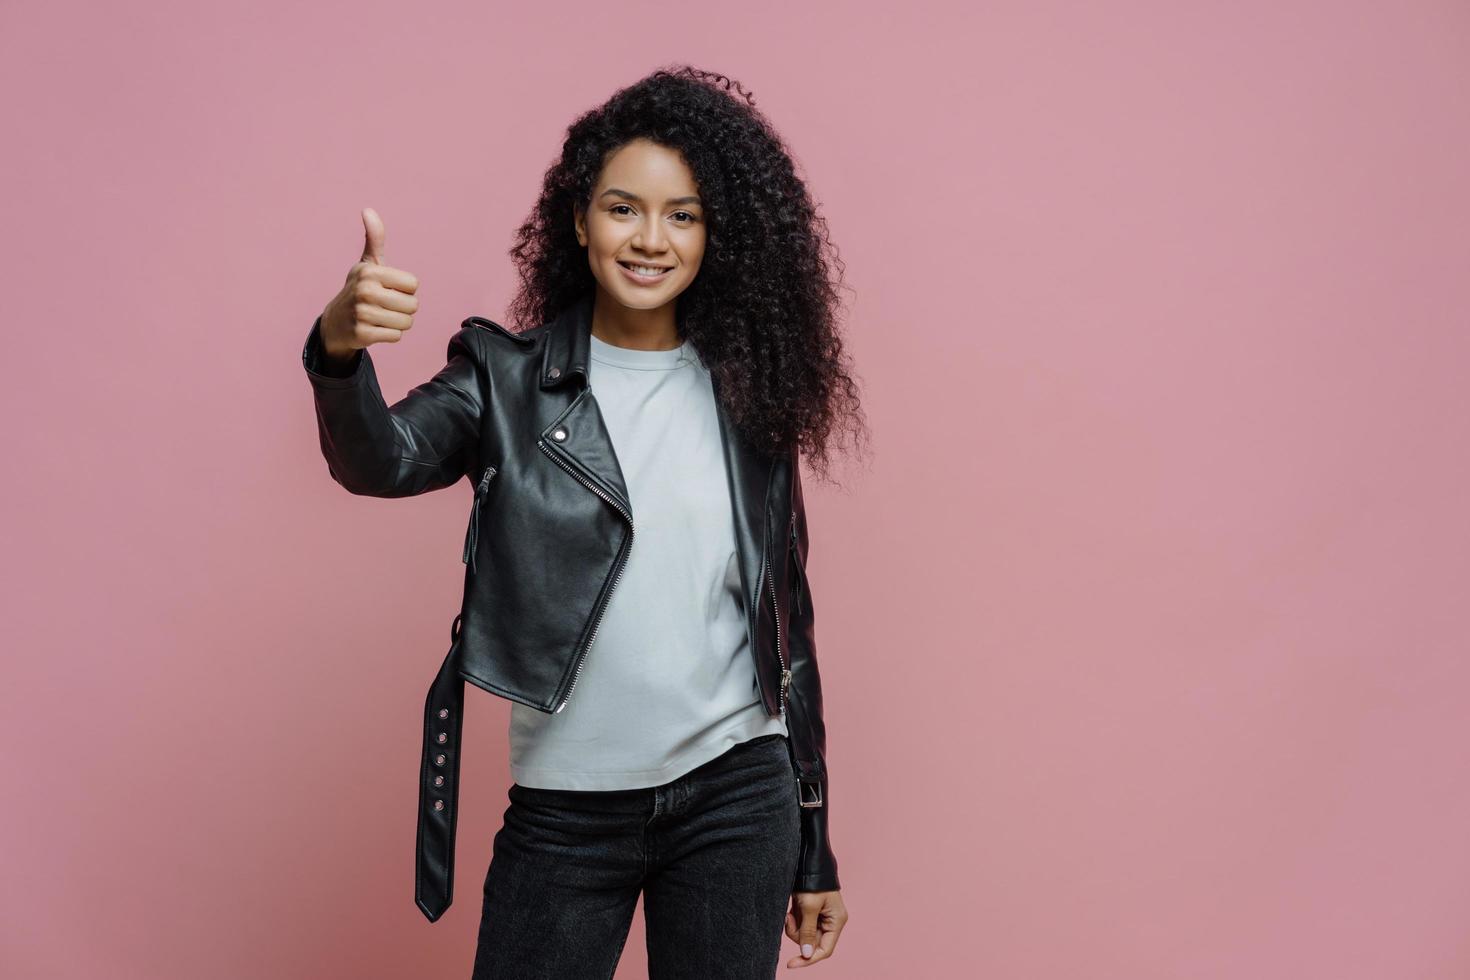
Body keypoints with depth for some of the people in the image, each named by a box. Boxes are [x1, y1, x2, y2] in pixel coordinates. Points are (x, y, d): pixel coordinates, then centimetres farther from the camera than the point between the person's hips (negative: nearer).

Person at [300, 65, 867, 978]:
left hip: (735, 800, 1)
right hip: (565, 810, -1)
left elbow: (787, 619, 7)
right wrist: (340, 349, -43)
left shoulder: (747, 394, 3)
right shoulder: (510, 379, -1)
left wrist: (813, 850, 9)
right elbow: (382, 462, -20)